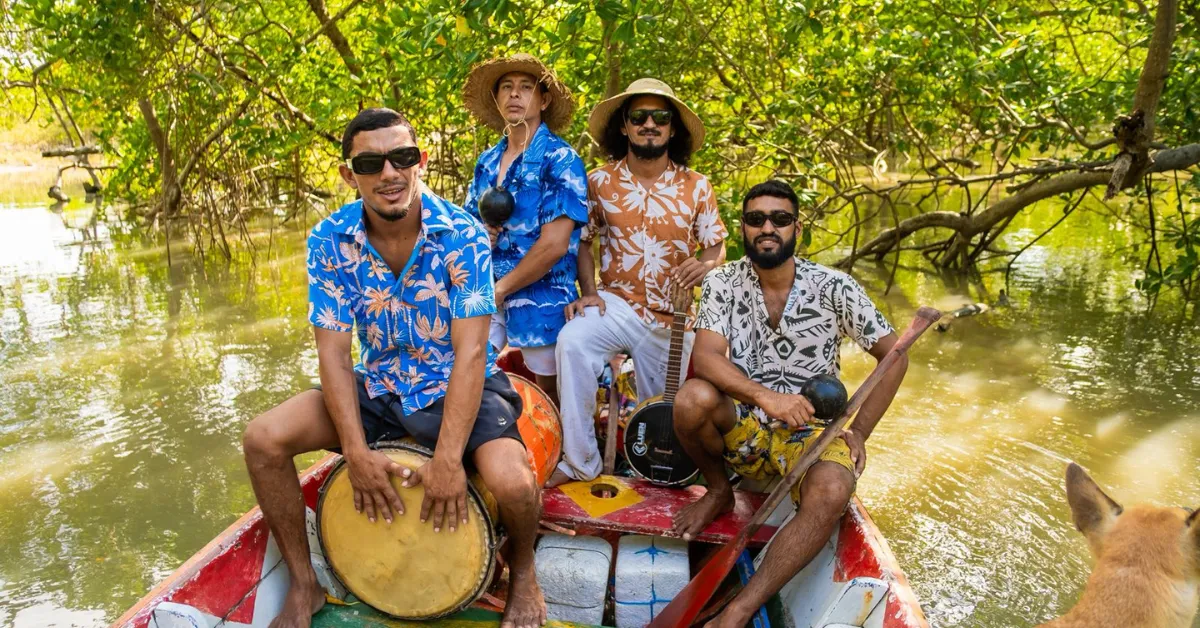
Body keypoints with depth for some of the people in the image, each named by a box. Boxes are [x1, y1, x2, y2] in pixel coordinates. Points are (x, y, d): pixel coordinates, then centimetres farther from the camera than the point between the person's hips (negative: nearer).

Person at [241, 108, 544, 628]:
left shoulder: (462, 235, -18)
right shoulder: (329, 242, -9)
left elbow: (470, 352, -22)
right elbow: (333, 352, -11)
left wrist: (448, 459, -29)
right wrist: (357, 452, -21)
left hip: (459, 389, -3)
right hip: (377, 390, 4)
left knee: (512, 483, -31)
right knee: (263, 439, -14)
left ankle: (523, 575, 7)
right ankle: (303, 586, 7)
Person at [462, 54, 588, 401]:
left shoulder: (560, 160, -8)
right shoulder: (487, 162, 11)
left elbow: (554, 244, -15)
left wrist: (500, 289, -10)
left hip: (541, 300, -5)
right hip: (485, 295, 5)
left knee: (550, 394, 7)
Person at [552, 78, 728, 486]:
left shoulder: (696, 187, 0)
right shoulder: (600, 182, -1)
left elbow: (716, 247, 5)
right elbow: (583, 242, 7)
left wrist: (704, 266, -19)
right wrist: (587, 293, -8)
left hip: (672, 318, 2)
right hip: (616, 305, -1)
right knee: (572, 342, -33)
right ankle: (579, 461, -23)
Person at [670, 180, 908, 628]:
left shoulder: (833, 288, -6)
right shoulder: (723, 283, -5)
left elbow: (894, 356, 1)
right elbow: (706, 358, -19)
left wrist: (859, 433, -5)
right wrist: (763, 396, -37)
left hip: (811, 433, -1)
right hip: (742, 430, 1)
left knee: (831, 493, -34)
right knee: (694, 397, -31)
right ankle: (718, 492, -1)